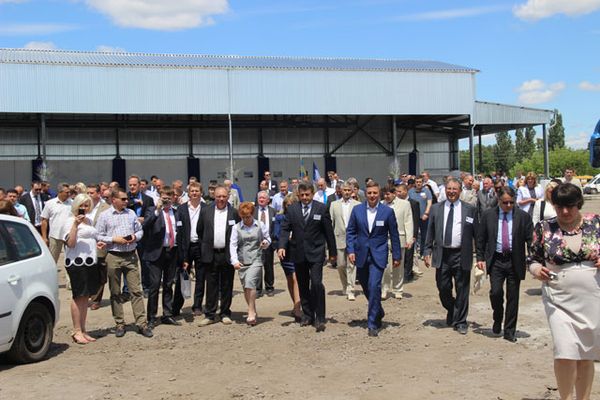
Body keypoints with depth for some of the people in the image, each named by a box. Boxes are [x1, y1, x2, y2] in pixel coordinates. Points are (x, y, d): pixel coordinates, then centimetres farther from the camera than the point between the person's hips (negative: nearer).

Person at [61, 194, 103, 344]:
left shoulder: (88, 221, 18)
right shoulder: (70, 221, -6)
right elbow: (70, 243, -17)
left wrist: (97, 244, 12)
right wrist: (76, 224, -22)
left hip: (91, 262, 8)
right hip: (77, 262, -8)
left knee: (85, 297, 11)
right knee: (78, 296, -5)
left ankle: (83, 330, 17)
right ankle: (77, 331, 2)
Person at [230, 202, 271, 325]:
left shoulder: (260, 226, 6)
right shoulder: (236, 227, 6)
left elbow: (267, 239, 16)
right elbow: (233, 245, -1)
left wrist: (266, 243, -9)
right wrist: (235, 261, -13)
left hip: (255, 260, -2)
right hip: (242, 261, 3)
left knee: (250, 283, -20)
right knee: (245, 287, 7)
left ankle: (251, 313, -15)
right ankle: (252, 312, 23)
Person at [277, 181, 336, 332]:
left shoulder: (321, 208, -1)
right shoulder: (292, 209, 5)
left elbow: (328, 231, 2)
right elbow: (285, 229, 2)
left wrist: (332, 252, 3)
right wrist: (282, 246, -14)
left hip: (315, 253, -3)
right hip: (298, 253, 3)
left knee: (317, 283, -14)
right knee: (303, 286, 11)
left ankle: (320, 318, -6)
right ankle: (307, 315, 24)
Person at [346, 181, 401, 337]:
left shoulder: (387, 211, -4)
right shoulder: (357, 210, 2)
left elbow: (394, 235, 2)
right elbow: (350, 231, 6)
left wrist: (396, 256, 3)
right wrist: (350, 250, -5)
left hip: (378, 255, -3)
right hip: (361, 254, 3)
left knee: (374, 286, -15)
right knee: (366, 287, 14)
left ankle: (372, 324, -7)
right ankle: (378, 312, 40)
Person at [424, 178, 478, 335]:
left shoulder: (470, 209, 2)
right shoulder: (436, 209, 8)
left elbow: (477, 233, 2)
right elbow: (430, 232, 10)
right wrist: (428, 252, 3)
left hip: (461, 255, -2)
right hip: (442, 254, 2)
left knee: (462, 290, 4)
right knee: (443, 288, 7)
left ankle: (460, 322, 17)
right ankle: (451, 311, 35)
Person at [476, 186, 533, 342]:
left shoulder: (523, 216, -1)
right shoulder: (488, 215, 2)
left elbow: (530, 239, 0)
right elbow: (481, 238, 7)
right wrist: (480, 258, 2)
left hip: (515, 261, 0)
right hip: (496, 260, 0)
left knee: (513, 297, 5)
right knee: (496, 292, -11)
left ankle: (510, 331, 17)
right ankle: (497, 320, 18)